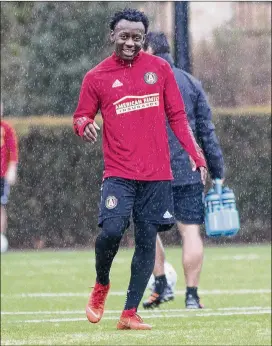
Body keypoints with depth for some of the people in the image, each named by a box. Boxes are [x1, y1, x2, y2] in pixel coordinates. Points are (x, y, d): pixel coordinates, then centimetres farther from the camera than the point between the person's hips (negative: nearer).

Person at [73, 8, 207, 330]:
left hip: (157, 174, 2)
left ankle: (130, 313, 7)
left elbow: (177, 116, 12)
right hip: (119, 172, -2)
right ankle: (101, 285, 9)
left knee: (147, 242, 1)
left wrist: (196, 155, 5)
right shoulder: (96, 77, 3)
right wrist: (85, 125, -15)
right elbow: (80, 118, 10)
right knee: (111, 231, -20)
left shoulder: (159, 68, 8)